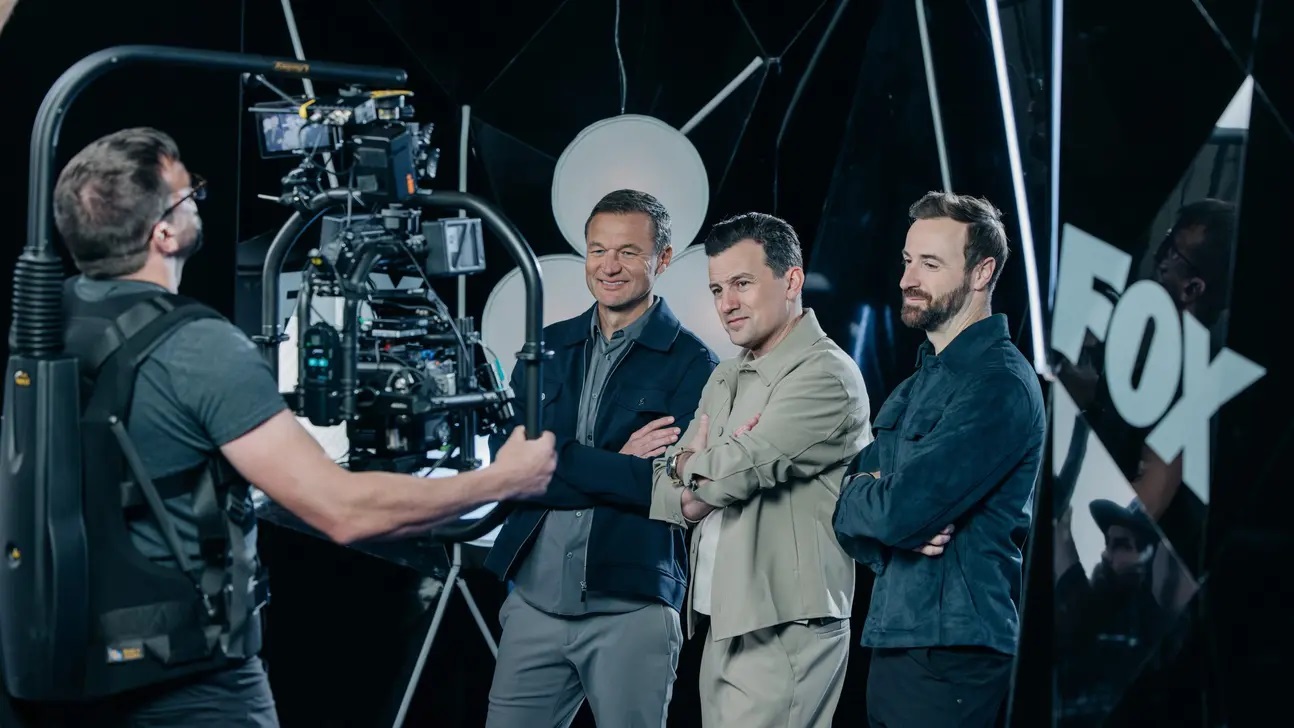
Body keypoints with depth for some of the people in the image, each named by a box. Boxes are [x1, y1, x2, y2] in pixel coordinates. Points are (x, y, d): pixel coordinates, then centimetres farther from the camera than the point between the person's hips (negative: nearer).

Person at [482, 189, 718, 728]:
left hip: (632, 608, -4)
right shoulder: (548, 346, 11)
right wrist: (619, 469, -10)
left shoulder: (692, 364, -2)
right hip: (535, 600, 4)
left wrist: (560, 458, -12)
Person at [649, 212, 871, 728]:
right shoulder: (725, 380, 16)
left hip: (782, 632, -8)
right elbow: (662, 493, 12)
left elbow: (737, 468, -20)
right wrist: (699, 491, -10)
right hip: (721, 626, 8)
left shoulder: (825, 376, -11)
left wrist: (686, 464, 1)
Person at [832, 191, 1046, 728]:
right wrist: (900, 531, -10)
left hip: (954, 658, -8)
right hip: (892, 642, 8)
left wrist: (857, 494, 0)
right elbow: (849, 519, 11)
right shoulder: (915, 385, 15)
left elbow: (898, 510, -22)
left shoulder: (998, 384, -13)